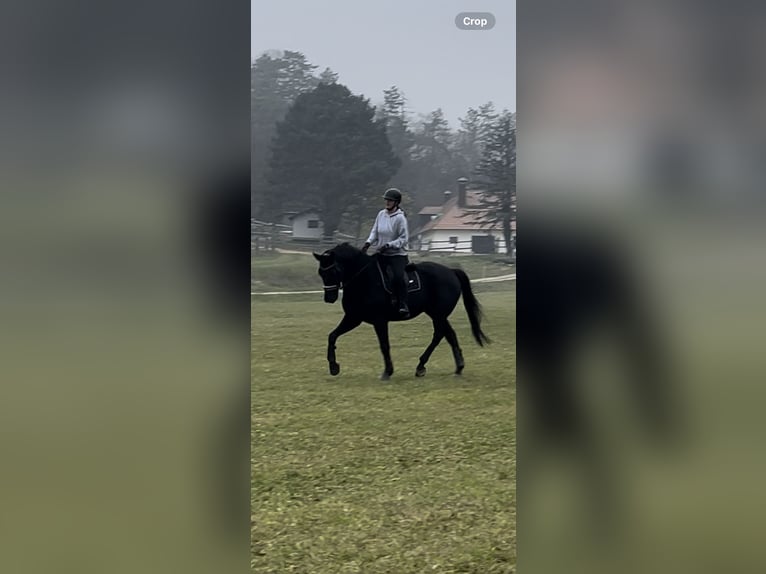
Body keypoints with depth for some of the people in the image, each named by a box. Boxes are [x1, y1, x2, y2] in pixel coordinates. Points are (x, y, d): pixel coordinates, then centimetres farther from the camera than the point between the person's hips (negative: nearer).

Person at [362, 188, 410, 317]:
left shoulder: (400, 218, -12)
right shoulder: (381, 214, 5)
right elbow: (375, 232, 12)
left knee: (399, 277, -25)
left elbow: (404, 239, -13)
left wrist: (389, 245, -22)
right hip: (382, 254, 6)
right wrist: (368, 243, -5)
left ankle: (403, 306, -23)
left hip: (397, 254, -6)